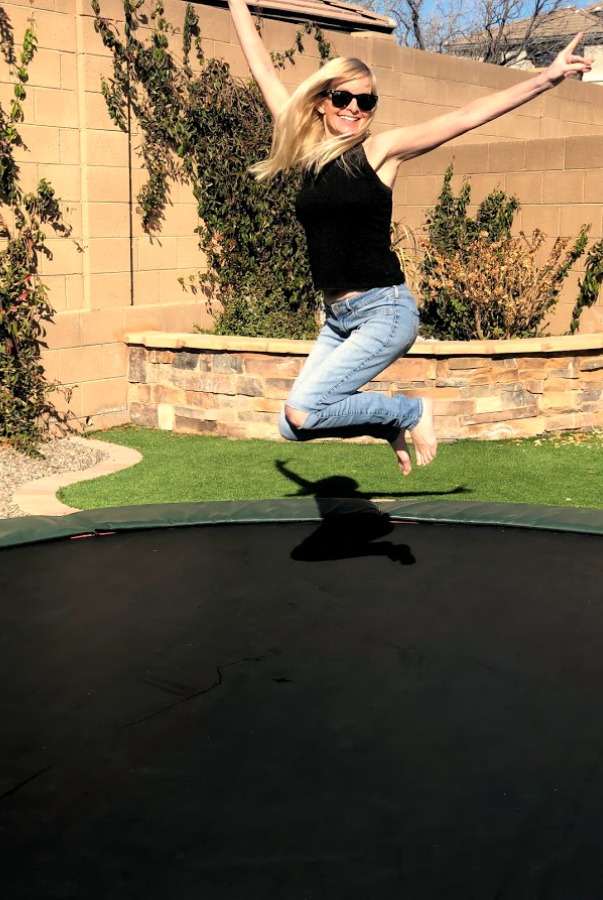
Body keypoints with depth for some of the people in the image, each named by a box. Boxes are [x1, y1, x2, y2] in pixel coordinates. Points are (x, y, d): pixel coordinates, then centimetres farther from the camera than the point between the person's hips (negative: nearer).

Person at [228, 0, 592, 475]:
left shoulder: (380, 149, -5)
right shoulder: (306, 148, 7)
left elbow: (467, 116, -9)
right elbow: (264, 71, 14)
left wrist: (547, 78, -13)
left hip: (385, 312, -6)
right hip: (337, 317, 6)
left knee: (302, 412, -16)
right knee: (293, 429, 1)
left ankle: (410, 412, 7)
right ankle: (394, 420, 23)